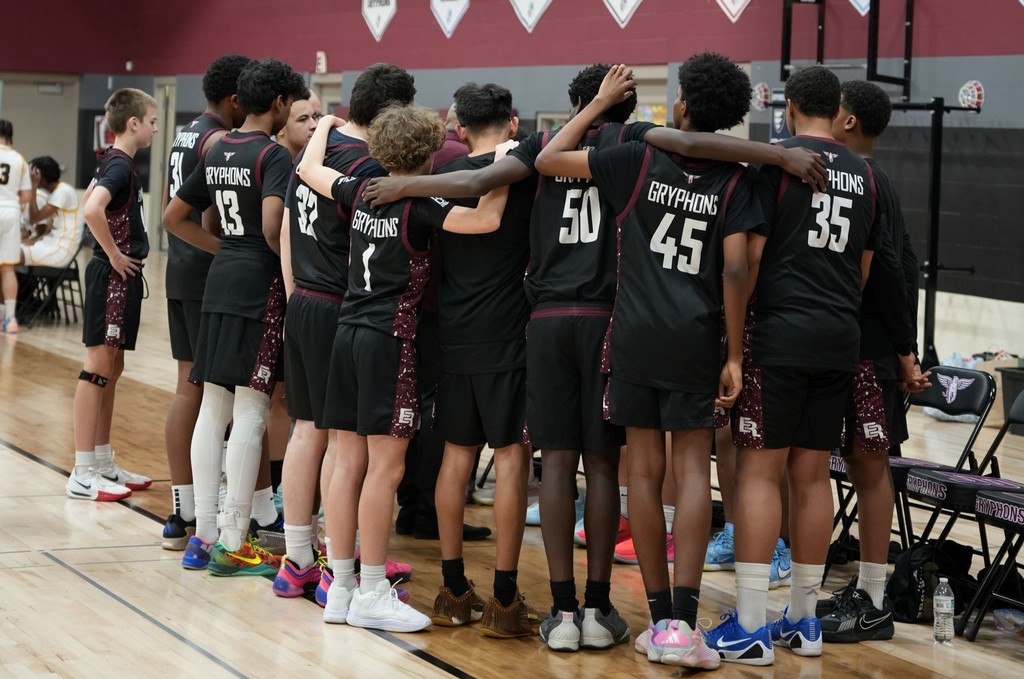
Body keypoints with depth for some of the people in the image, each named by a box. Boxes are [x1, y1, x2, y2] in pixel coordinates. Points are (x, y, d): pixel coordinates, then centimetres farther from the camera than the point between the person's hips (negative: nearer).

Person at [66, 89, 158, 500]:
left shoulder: (112, 163, 13)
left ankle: (103, 464, 22)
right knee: (99, 368, -7)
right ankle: (82, 475, -5)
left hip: (120, 279, 10)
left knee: (111, 370, 14)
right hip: (114, 277, -10)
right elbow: (92, 209, -33)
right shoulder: (121, 166, -17)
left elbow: (90, 199, 29)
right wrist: (114, 254, -20)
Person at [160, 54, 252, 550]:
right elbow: (210, 220, -21)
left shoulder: (186, 136, 14)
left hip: (180, 271, 9)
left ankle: (182, 514, 13)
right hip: (209, 276, -9)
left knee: (189, 389, 10)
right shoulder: (221, 142, -15)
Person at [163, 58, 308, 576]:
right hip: (259, 285, -8)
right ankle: (232, 543, -5)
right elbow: (271, 225, -24)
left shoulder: (217, 152, 13)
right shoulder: (273, 155, -10)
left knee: (213, 407, 9)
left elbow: (174, 216, 19)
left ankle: (203, 535, 13)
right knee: (251, 409, -5)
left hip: (219, 280, 8)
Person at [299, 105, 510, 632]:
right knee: (386, 466, -4)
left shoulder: (359, 193, 7)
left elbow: (309, 168, 25)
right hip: (389, 338, -7)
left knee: (350, 460, 9)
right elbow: (486, 219, -26)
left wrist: (326, 124, 42)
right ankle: (372, 595, -2)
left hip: (348, 332, 7)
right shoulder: (420, 206, -12)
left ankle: (342, 587, 12)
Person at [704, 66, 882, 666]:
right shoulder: (864, 174, 12)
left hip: (782, 333, -6)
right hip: (840, 338, 6)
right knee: (812, 474, 11)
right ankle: (804, 621, 16)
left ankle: (751, 628, -5)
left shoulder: (777, 160, -6)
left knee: (761, 469, -3)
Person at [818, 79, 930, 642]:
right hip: (870, 346, 9)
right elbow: (900, 266, 15)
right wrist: (906, 351, 14)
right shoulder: (877, 180, 15)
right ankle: (866, 592, 18)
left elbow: (886, 267, -19)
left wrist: (904, 351, -16)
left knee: (869, 464, -5)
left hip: (868, 350, -9)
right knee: (866, 464, 12)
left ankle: (872, 606, -1)